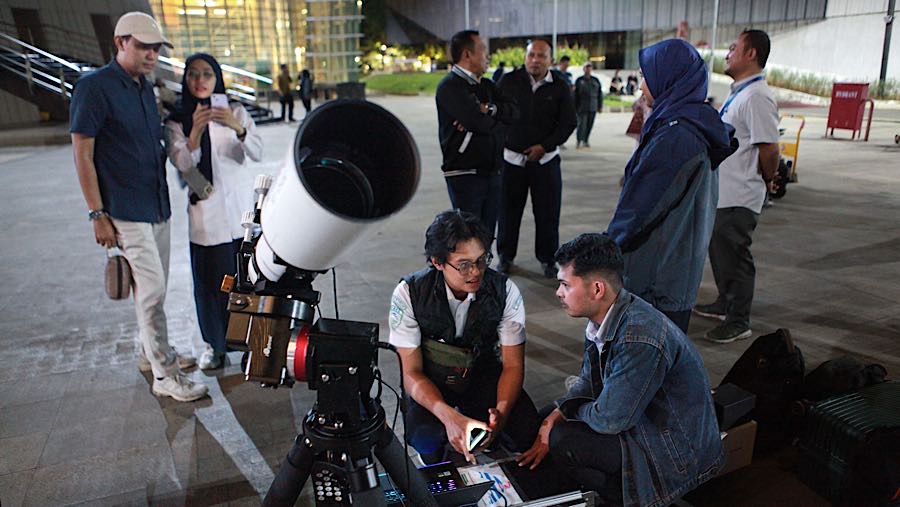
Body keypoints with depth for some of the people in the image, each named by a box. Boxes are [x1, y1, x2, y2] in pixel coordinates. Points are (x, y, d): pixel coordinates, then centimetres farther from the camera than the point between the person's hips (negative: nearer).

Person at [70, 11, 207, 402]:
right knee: (152, 288, -7)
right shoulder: (94, 87, -11)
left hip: (157, 207, 8)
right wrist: (97, 213, -15)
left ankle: (152, 352, 31)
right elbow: (82, 154, -12)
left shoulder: (145, 88, 13)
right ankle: (164, 376, 2)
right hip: (126, 212, -8)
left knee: (153, 286, 15)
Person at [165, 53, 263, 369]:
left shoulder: (236, 112, 5)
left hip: (239, 206, 1)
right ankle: (214, 344, 21)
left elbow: (257, 153, -8)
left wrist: (238, 128, -27)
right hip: (205, 212, 0)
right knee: (211, 280, 3)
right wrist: (195, 131, -30)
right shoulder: (177, 121, 3)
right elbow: (182, 164, -13)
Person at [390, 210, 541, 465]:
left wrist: (502, 411, -33)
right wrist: (449, 416, -38)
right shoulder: (408, 293, -21)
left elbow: (513, 365, -11)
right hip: (431, 383, -1)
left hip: (484, 375, 2)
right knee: (425, 438, -32)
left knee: (526, 433, -23)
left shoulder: (505, 291, -17)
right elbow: (412, 372, -19)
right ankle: (438, 473, 5)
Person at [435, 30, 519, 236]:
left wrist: (489, 109, -14)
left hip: (492, 171, 8)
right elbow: (479, 122, -23)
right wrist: (499, 120, -2)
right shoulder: (450, 86, -10)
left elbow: (514, 111, 3)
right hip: (465, 174, -8)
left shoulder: (486, 85, 17)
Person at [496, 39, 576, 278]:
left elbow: (568, 122, 2)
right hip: (512, 157, 0)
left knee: (548, 213, 5)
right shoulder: (509, 81, -1)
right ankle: (505, 256, 25)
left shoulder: (559, 86, 0)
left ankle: (547, 259, 22)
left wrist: (545, 146, -7)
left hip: (546, 158, 0)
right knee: (508, 211, 8)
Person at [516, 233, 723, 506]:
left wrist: (571, 410, -5)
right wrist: (552, 420, -5)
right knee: (553, 424, 10)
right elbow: (588, 380, 8)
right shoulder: (604, 318, -4)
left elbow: (608, 420, -26)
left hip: (679, 453, -9)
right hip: (639, 421, 9)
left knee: (564, 441, -21)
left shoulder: (640, 340, -33)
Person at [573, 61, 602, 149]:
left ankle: (585, 141, 15)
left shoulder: (596, 80, 13)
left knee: (589, 125, 4)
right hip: (582, 107, -3)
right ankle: (578, 141, 2)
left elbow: (600, 94, 14)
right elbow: (575, 94, 0)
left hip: (593, 108, 3)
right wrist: (575, 107, -5)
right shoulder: (579, 80, 3)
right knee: (582, 124, -10)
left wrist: (600, 106, 9)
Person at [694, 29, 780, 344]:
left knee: (735, 258, 0)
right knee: (719, 251, 20)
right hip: (721, 193, 10)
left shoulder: (756, 97, -20)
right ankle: (724, 305, 36)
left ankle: (738, 323, 12)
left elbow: (769, 147, -23)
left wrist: (767, 181, -8)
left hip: (738, 198, -10)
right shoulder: (738, 93, 13)